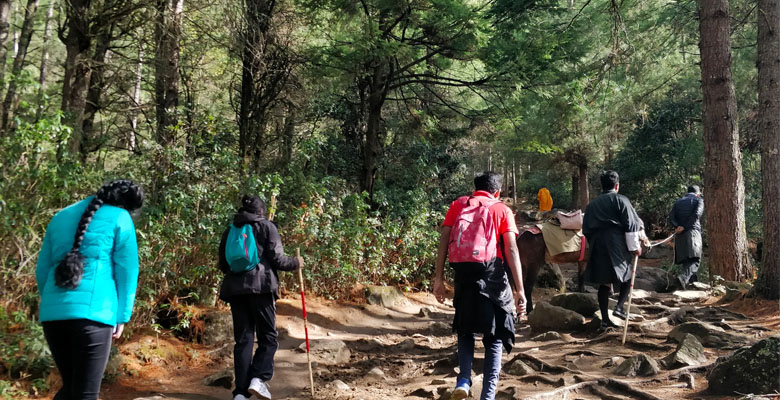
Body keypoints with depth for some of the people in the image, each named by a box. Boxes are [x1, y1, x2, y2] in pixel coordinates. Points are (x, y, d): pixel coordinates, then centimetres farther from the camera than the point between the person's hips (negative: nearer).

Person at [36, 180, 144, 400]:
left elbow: (42, 271, 20)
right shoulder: (120, 218, 4)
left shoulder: (60, 216, 20)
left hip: (52, 314, 6)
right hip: (91, 313, -6)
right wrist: (122, 316, 5)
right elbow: (127, 272, -1)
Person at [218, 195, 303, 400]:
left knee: (243, 339, 7)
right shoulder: (266, 226, 3)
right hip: (261, 286, -4)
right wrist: (295, 263, 13)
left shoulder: (230, 231, 17)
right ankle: (258, 378, -14)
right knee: (268, 337, 5)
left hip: (234, 288, 5)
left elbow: (223, 264, 16)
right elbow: (276, 258, -4)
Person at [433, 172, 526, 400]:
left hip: (463, 272, 2)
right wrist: (519, 290, -4)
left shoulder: (458, 205, 16)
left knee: (465, 329, 22)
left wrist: (439, 278, 6)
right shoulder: (502, 210, 10)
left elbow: (444, 241, 5)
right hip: (492, 275, -1)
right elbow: (511, 249, -1)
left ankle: (464, 380, 4)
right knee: (494, 336, 12)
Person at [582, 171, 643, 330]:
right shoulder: (620, 200, -1)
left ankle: (605, 319, 5)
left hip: (597, 246, 4)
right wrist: (635, 246, -3)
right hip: (617, 245, -4)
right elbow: (631, 224, -7)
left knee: (604, 282, 7)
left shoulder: (592, 204, 14)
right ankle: (619, 307, -1)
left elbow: (586, 229, 17)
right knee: (628, 275, 16)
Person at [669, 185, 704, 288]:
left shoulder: (678, 202, 20)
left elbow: (671, 217, 5)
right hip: (693, 232, -5)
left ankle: (692, 283, 14)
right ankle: (683, 277, -34)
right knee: (694, 260, -11)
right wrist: (685, 227, -9)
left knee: (686, 261, 10)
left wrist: (678, 227, -7)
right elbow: (696, 215, -10)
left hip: (679, 236, 5)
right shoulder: (699, 200, 8)